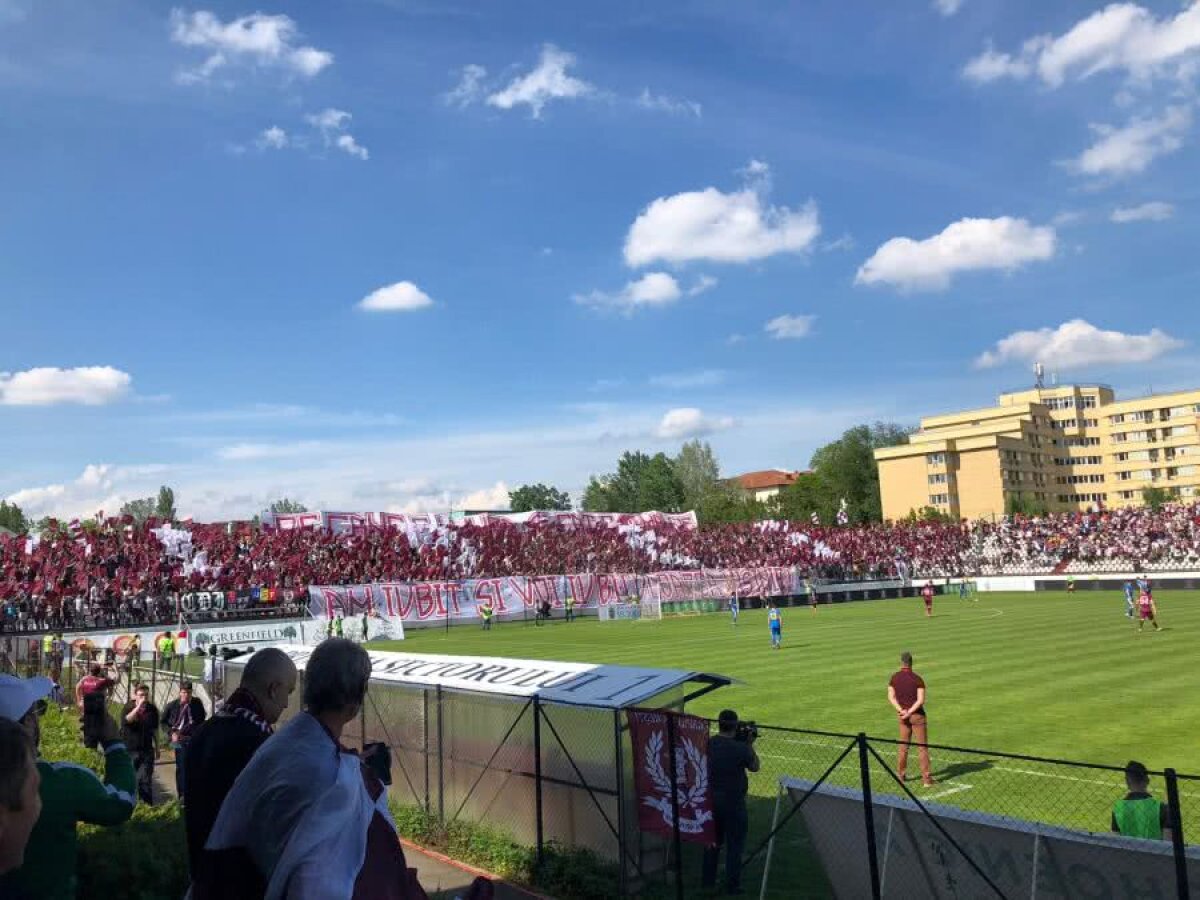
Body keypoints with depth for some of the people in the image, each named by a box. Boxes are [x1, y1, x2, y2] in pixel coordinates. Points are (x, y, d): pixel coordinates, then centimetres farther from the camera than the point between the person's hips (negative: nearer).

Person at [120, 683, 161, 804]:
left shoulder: (152, 709, 2)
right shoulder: (128, 707, -3)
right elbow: (126, 720, -26)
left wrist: (157, 748, 14)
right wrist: (138, 707, -31)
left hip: (146, 750, 0)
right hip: (129, 750, 0)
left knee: (145, 780, -8)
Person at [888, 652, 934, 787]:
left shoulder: (894, 678, 1)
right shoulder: (918, 679, -12)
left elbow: (891, 697, -4)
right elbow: (921, 700, -20)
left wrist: (901, 711, -13)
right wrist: (909, 712, -17)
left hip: (902, 716, 4)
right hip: (917, 715, -4)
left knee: (903, 745, 14)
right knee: (922, 746, 2)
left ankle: (900, 775, 18)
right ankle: (926, 778, 2)